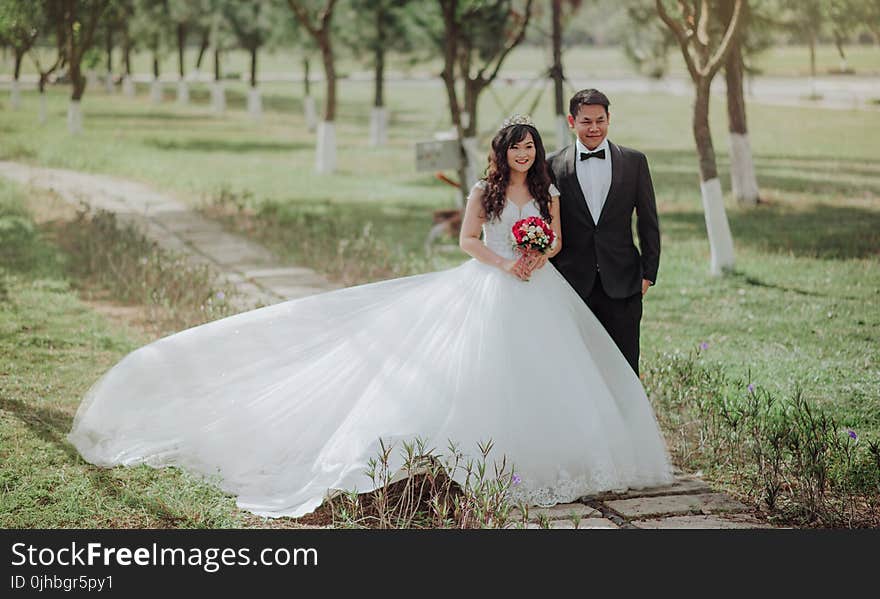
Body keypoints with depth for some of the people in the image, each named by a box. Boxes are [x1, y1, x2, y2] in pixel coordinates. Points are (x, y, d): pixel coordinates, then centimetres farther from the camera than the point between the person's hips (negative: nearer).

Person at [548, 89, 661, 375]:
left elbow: (648, 220, 7)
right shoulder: (554, 164, 3)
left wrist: (649, 272, 2)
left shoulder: (634, 161, 5)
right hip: (573, 283, 0)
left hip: (622, 283, 0)